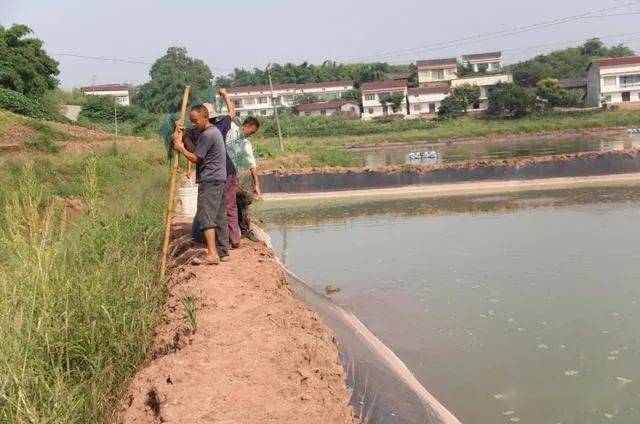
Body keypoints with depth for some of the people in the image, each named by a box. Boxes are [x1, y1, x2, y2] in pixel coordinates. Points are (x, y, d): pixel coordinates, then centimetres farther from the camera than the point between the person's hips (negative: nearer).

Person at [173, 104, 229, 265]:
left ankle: (212, 254, -17)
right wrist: (181, 133, 3)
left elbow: (195, 158, -10)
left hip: (210, 181, -10)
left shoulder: (207, 135, -14)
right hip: (220, 179, 10)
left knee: (205, 217, -12)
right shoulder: (212, 131, 18)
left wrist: (181, 148, 3)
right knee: (220, 217, 10)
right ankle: (223, 252, 14)